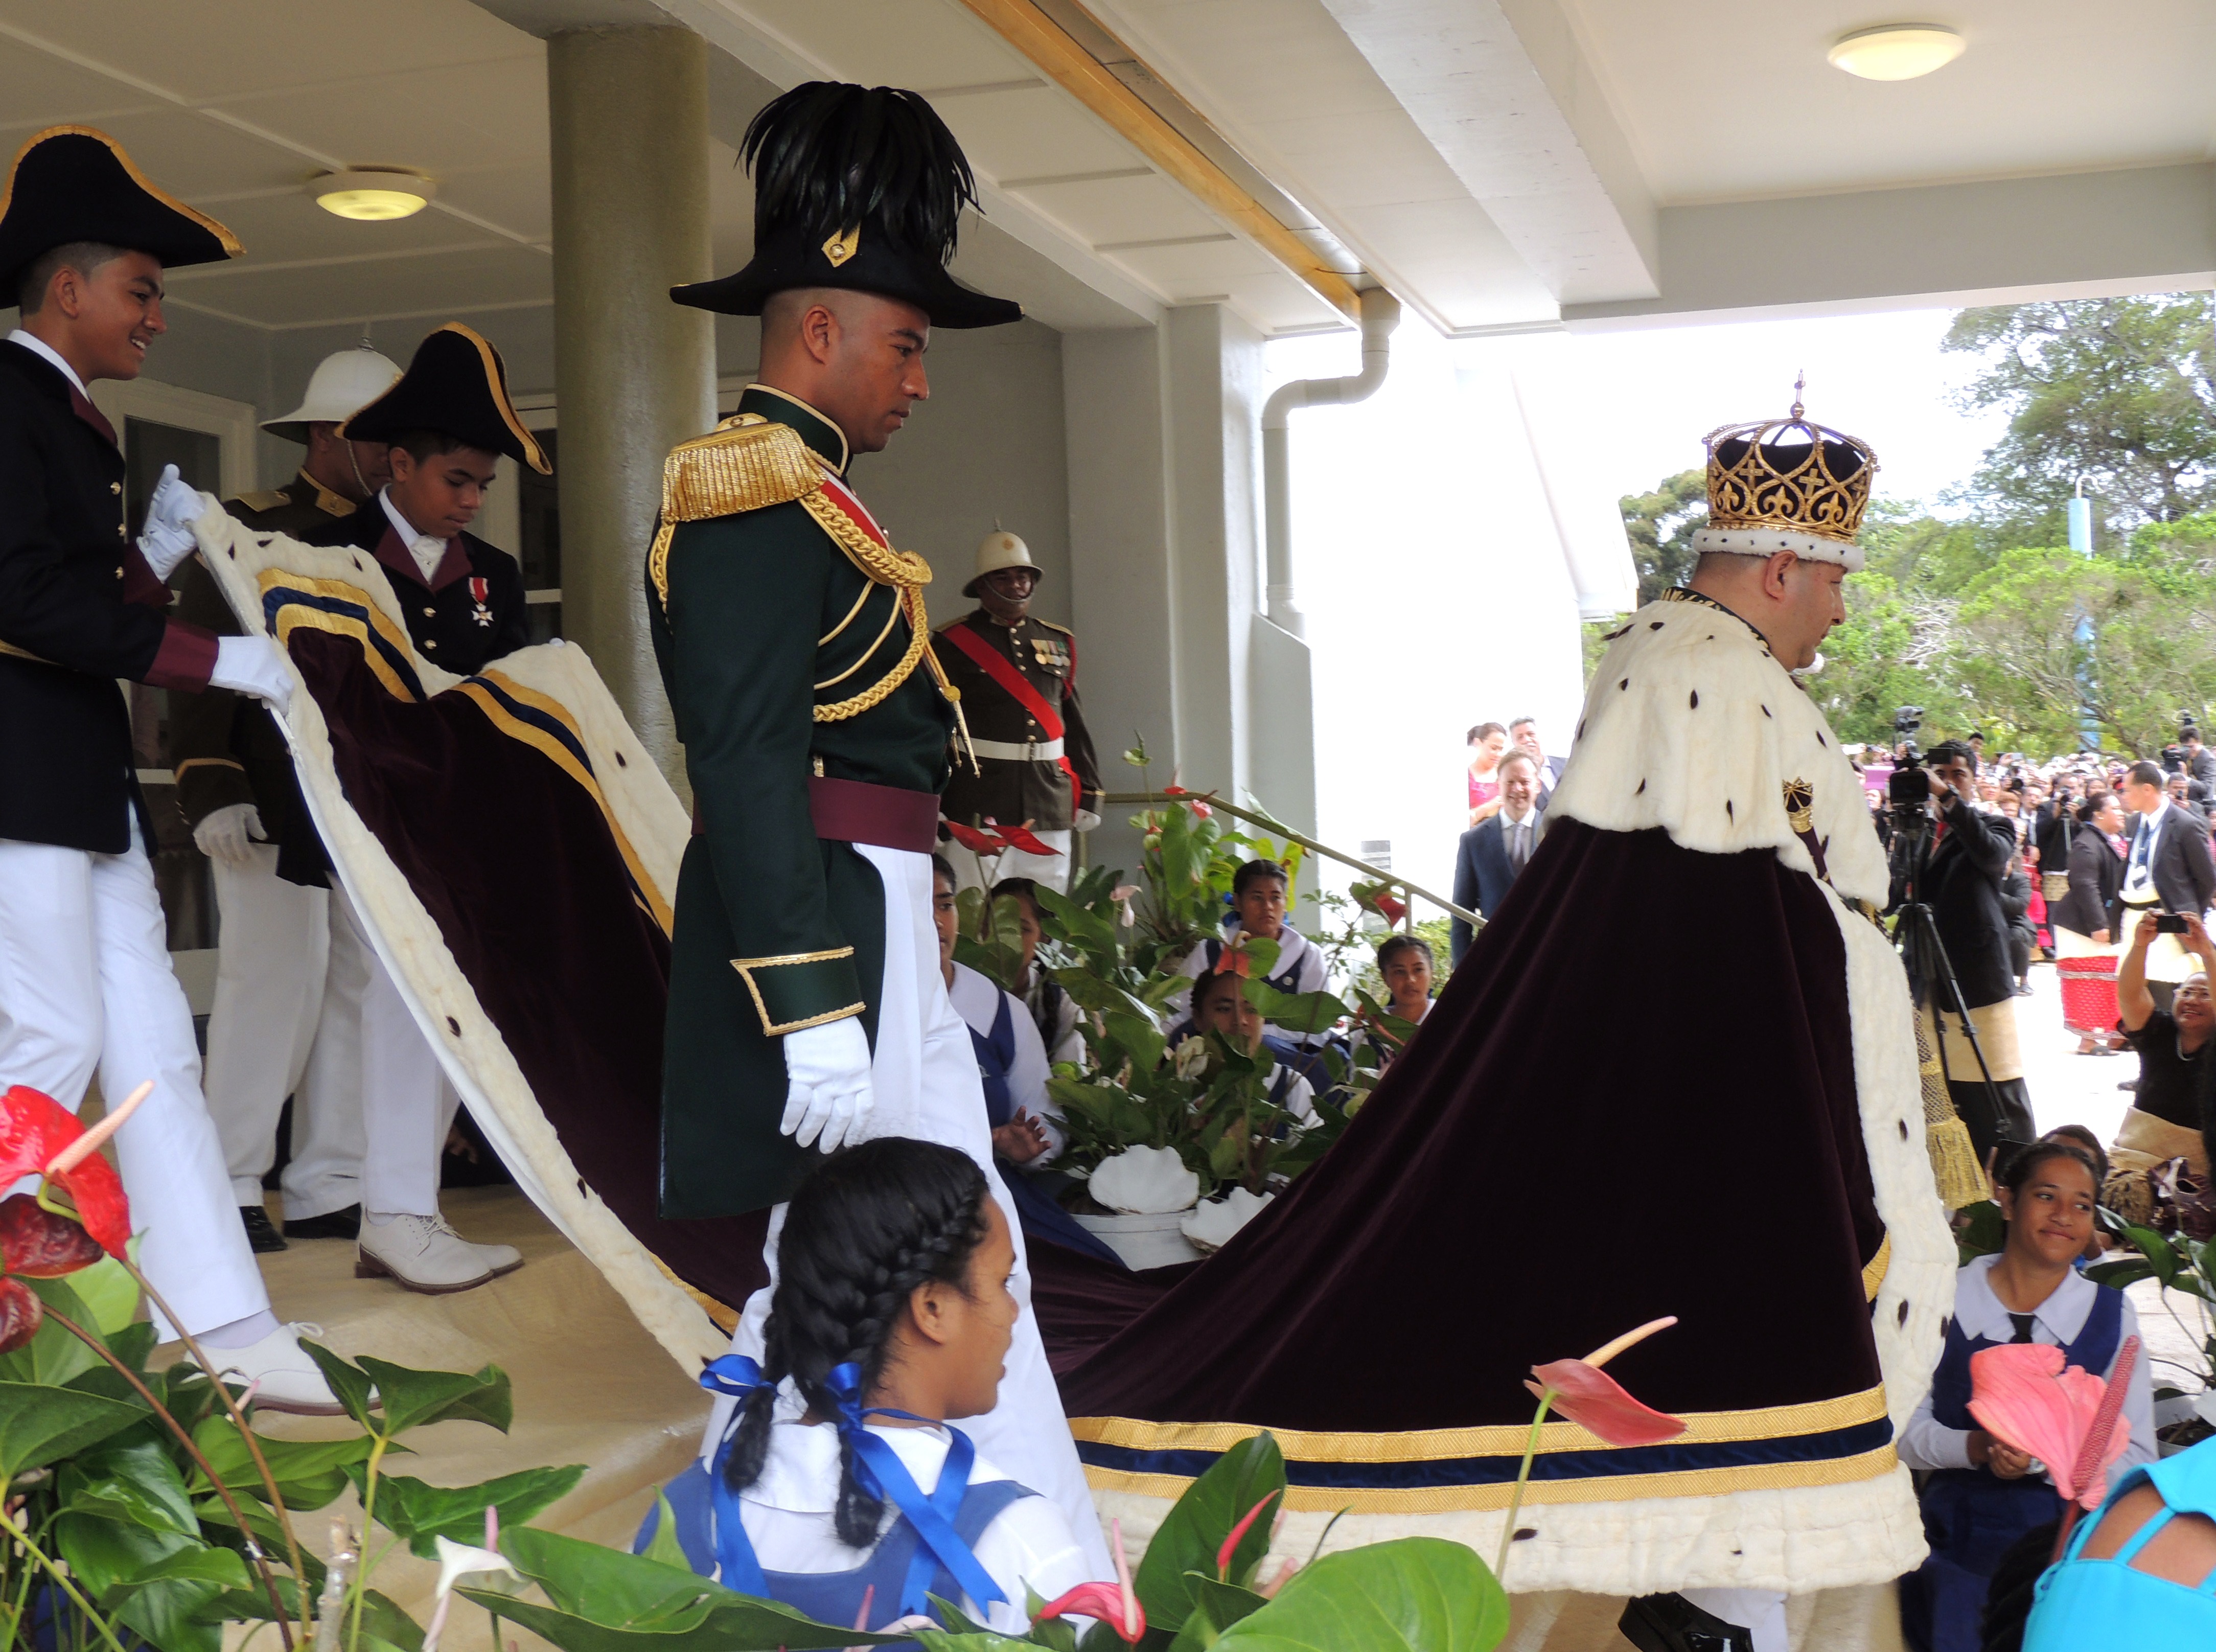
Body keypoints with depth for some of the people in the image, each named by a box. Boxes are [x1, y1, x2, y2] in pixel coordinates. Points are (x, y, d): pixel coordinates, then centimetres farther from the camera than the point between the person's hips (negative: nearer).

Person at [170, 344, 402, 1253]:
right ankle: (230, 1187, 3)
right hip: (276, 805, -6)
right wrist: (212, 791, -15)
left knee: (358, 986, 4)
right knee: (276, 980, -8)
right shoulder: (247, 530, 0)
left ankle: (327, 1187, 12)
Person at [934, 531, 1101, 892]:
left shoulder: (1059, 642, 16)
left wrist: (1089, 791, 14)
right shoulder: (952, 643, 2)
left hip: (1050, 804, 4)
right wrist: (933, 805, -8)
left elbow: (1075, 723, 18)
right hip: (979, 805, -4)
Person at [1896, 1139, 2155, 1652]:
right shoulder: (1948, 1301, 0)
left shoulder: (2111, 1315, 2)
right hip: (1958, 1537, 0)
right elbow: (1902, 1428, 2)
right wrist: (1976, 1447, -17)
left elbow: (2136, 1459, -1)